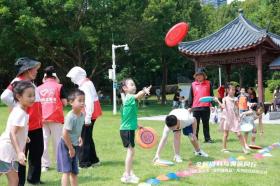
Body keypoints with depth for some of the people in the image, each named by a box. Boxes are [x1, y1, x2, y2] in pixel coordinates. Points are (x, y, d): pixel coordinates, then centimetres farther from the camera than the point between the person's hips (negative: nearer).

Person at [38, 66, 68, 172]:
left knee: (44, 141, 6)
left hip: (42, 118, 2)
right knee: (57, 141, 7)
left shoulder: (39, 88, 6)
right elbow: (64, 103, -3)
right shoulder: (59, 86, -1)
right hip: (56, 118, -2)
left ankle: (45, 165, 7)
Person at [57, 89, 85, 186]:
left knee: (74, 172, 15)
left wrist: (79, 137, 4)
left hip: (74, 146, 8)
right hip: (66, 146, -8)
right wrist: (70, 148, -18)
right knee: (67, 171, -8)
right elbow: (65, 134, -25)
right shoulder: (70, 117, -25)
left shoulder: (82, 115, -1)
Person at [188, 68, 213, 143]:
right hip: (195, 108, 1)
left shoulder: (208, 83, 5)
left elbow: (211, 94, 6)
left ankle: (207, 138, 16)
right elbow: (191, 96, 8)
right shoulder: (193, 84, 6)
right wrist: (189, 106, 6)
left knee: (206, 124, 9)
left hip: (206, 107, 0)